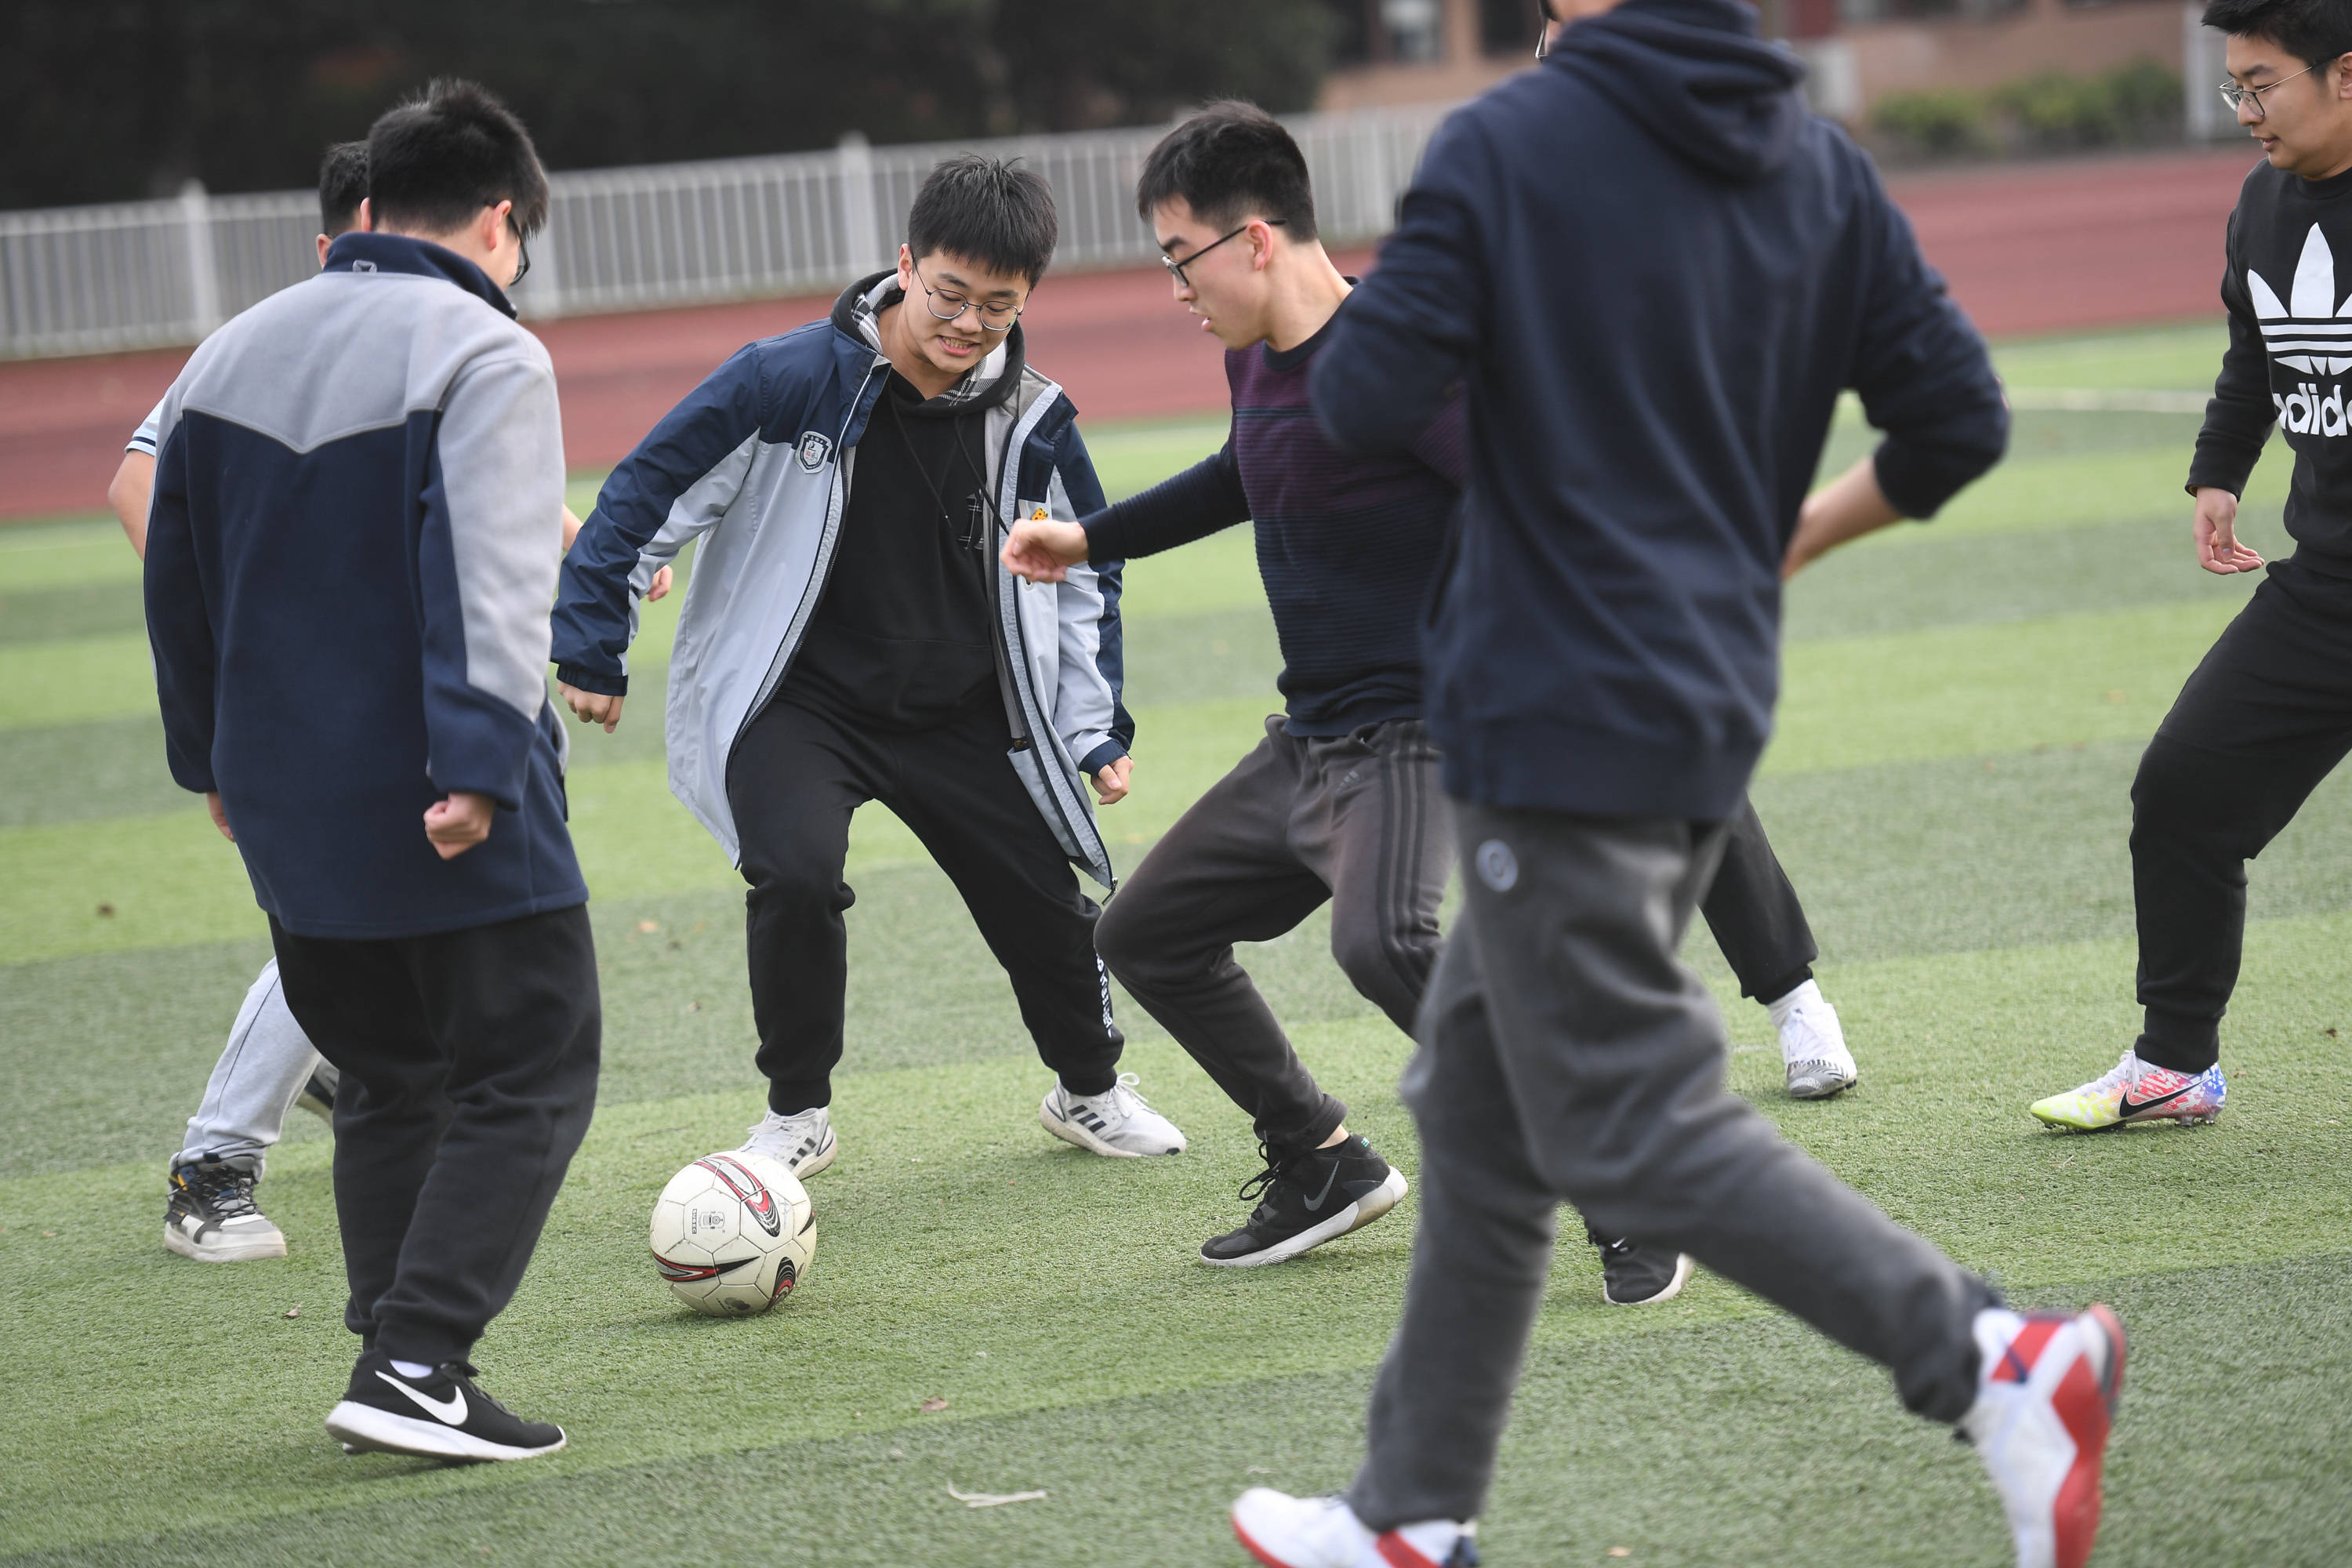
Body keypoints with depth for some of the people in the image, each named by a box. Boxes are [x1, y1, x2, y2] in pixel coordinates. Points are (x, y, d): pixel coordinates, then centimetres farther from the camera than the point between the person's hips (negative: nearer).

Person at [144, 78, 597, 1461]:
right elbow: (491, 580, -21)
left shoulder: (233, 353, 13)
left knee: (388, 1085, 18)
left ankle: (398, 1369, 17)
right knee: (529, 1081, 0)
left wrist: (213, 757, 27)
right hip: (448, 824, -7)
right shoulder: (485, 356, -10)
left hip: (287, 812, 7)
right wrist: (482, 764, -26)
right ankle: (416, 1365, -10)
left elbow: (176, 572, 19)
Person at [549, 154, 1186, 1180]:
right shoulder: (790, 380, -18)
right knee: (797, 874, -27)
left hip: (967, 712, 4)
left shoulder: (1035, 422, -5)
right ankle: (797, 1114, -4)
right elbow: (648, 495, -9)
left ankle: (1091, 1092, 37)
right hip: (799, 702, -4)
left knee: (1046, 905, 6)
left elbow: (1084, 574, 11)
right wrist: (592, 648, -8)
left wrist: (1098, 727, 6)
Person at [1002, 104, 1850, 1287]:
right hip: (1306, 743, 10)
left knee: (1382, 940, -35)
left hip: (1413, 736, -10)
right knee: (1144, 934, 16)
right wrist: (1093, 539, 35)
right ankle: (1325, 1167, 27)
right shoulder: (1256, 356, 9)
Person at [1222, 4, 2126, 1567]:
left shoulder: (1506, 145, -12)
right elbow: (1959, 414, 4)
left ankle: (1996, 1362, -18)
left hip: (1556, 716, -8)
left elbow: (1369, 402, -17)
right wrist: (1801, 530, 22)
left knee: (1632, 1128, -5)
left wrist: (1370, 312, 7)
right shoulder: (1824, 165, 5)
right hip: (1715, 713, 8)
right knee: (1483, 1112, 17)